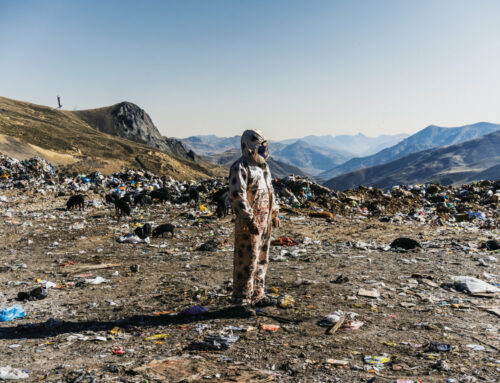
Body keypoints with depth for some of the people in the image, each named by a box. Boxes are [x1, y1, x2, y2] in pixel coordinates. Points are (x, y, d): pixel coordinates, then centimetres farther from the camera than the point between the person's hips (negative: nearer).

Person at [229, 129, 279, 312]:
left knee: (261, 260, 15)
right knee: (246, 262, -3)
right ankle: (241, 301, 6)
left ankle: (257, 296, 27)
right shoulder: (240, 167, -14)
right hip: (249, 223, -9)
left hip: (265, 221, 9)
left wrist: (274, 213, 20)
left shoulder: (262, 165, 15)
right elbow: (238, 196, -22)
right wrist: (250, 220, -24)